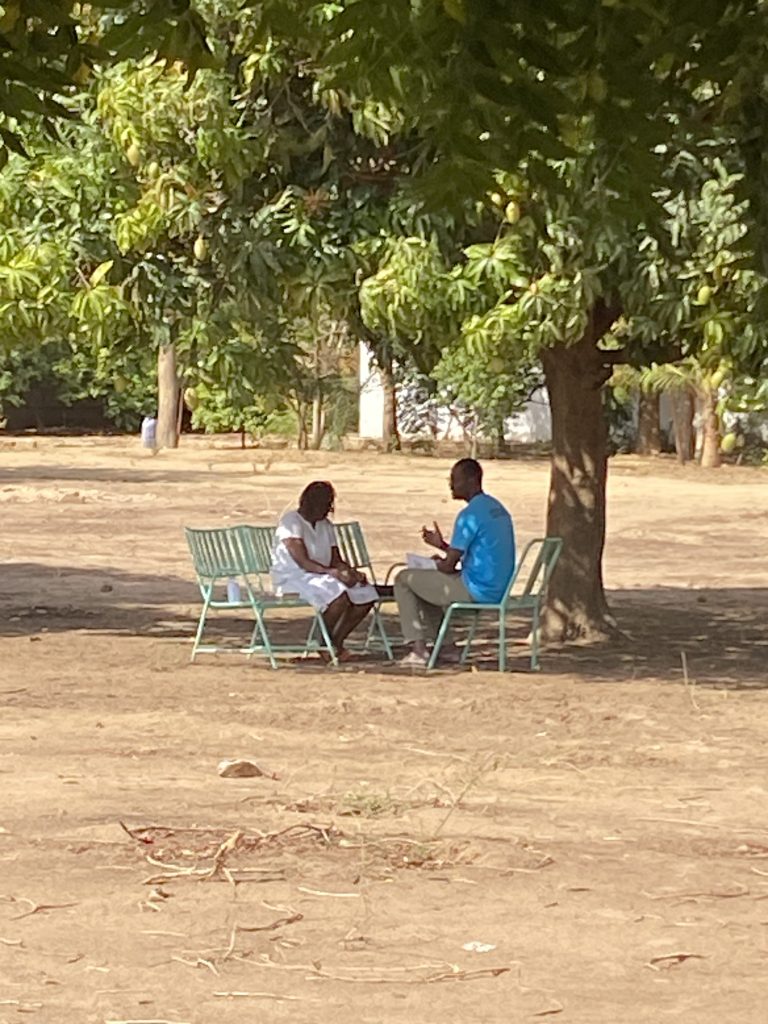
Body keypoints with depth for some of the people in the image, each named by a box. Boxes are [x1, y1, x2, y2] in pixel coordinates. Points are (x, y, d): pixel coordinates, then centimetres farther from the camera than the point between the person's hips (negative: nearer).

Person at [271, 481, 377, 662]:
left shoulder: (325, 525, 15)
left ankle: (337, 642, -3)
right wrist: (331, 572, -32)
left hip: (321, 577, 8)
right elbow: (303, 562, -21)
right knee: (339, 593, -33)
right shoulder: (291, 522, -12)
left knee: (366, 594, -10)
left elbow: (336, 560, 13)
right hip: (293, 579, -8)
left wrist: (351, 572, -9)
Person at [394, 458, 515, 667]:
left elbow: (449, 566, -15)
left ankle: (419, 649, 3)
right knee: (431, 579, 32)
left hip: (476, 591, -9)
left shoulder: (470, 515, -18)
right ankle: (430, 640, 29)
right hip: (499, 591, 9)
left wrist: (438, 563, 7)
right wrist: (442, 545, 19)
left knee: (404, 579, 5)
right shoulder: (497, 509, 12)